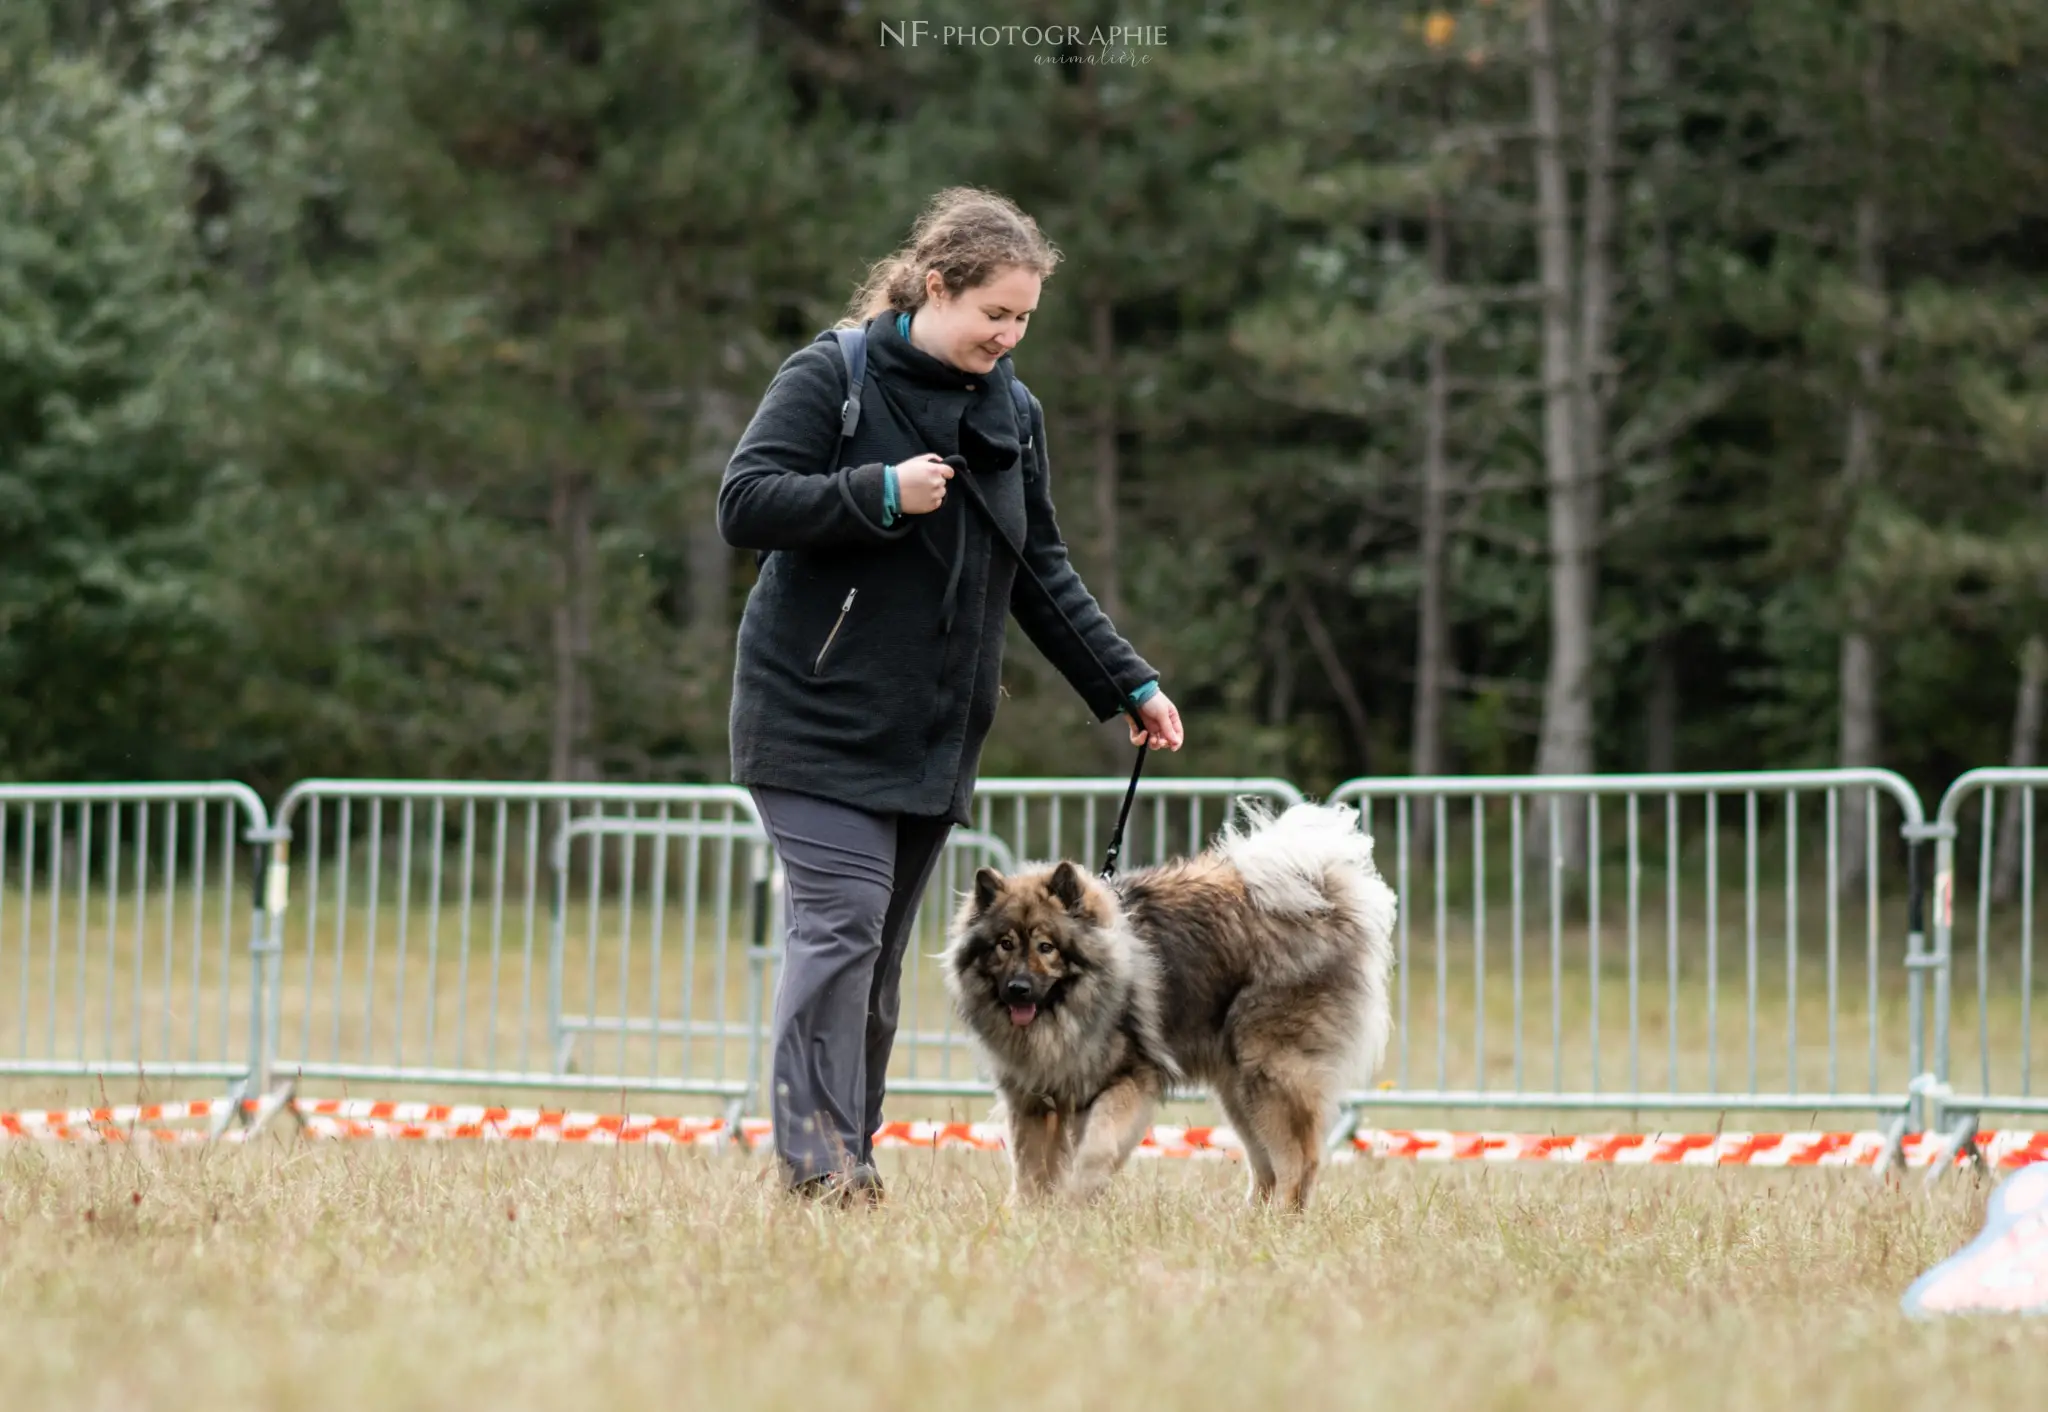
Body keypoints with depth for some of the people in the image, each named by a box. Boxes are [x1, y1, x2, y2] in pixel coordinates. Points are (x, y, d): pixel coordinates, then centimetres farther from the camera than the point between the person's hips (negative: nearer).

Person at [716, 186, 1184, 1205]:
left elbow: (1041, 575, 19)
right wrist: (881, 494, -21)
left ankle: (853, 1158, 7)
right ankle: (817, 1161, -17)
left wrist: (1129, 684, 13)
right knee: (841, 921, -15)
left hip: (933, 736, 6)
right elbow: (744, 505, -13)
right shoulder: (832, 376, -6)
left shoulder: (1012, 415, 13)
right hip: (820, 722, -6)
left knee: (880, 949, 5)